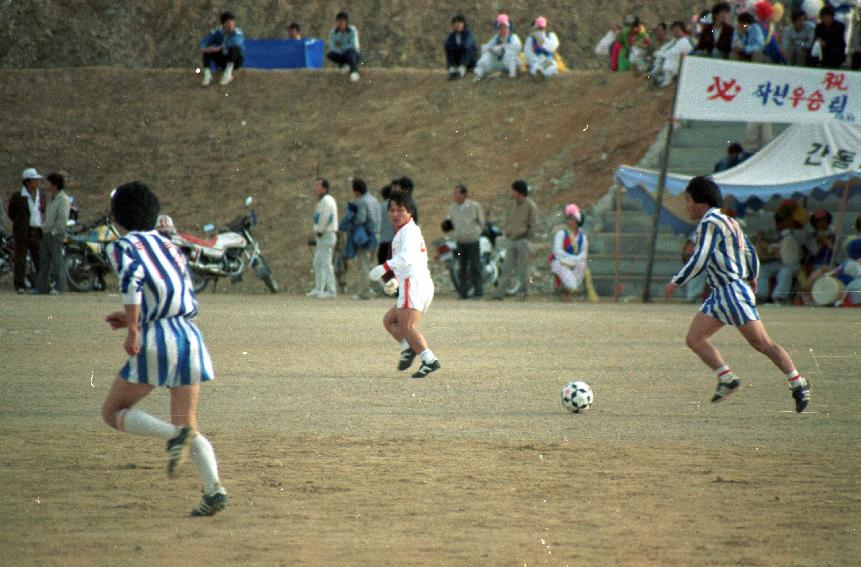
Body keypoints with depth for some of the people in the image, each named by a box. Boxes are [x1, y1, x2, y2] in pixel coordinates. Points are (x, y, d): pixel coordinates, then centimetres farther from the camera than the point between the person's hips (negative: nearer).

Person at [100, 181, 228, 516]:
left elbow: (131, 276, -20)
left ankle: (174, 436, -16)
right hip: (190, 336, 6)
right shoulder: (169, 247, 22)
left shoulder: (122, 247, 3)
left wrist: (132, 328, -17)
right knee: (187, 425, 10)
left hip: (156, 339, -6)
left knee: (113, 413, 10)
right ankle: (214, 487, -15)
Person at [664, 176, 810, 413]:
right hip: (719, 294, 10)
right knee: (694, 339, 1)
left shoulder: (710, 223, -11)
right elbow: (750, 252, 25)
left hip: (733, 291, -10)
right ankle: (727, 379, -6)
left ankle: (798, 384, -2)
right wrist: (752, 278, 41)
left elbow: (700, 258, -19)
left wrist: (675, 282, -12)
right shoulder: (729, 222, 18)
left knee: (762, 343, -7)